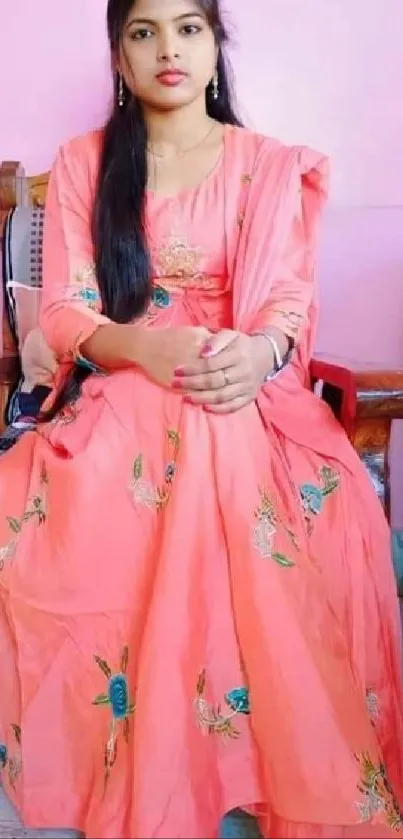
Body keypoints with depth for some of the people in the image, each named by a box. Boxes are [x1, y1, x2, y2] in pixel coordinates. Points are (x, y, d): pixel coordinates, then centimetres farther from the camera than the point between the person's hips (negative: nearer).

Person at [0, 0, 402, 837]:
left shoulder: (272, 167, 11)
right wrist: (144, 346, -22)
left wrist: (260, 351, -26)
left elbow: (291, 301, 1)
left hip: (243, 399, 0)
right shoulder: (81, 164, 11)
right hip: (115, 401, 1)